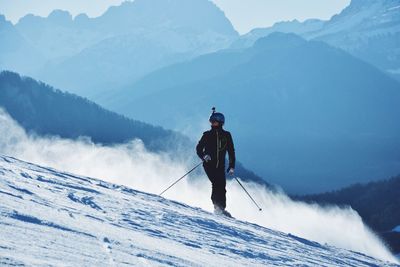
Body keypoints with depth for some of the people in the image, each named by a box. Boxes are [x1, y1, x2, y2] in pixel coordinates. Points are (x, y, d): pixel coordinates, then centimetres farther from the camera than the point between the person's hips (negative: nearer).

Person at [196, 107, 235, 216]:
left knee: (222, 186, -5)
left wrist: (231, 166, 2)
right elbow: (199, 148, 6)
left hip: (220, 166, 2)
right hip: (209, 164, -2)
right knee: (216, 183, -20)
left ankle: (222, 208, 6)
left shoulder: (226, 135, 9)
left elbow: (231, 151, 11)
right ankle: (218, 207, -20)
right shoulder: (207, 134, 6)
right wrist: (204, 156, -15)